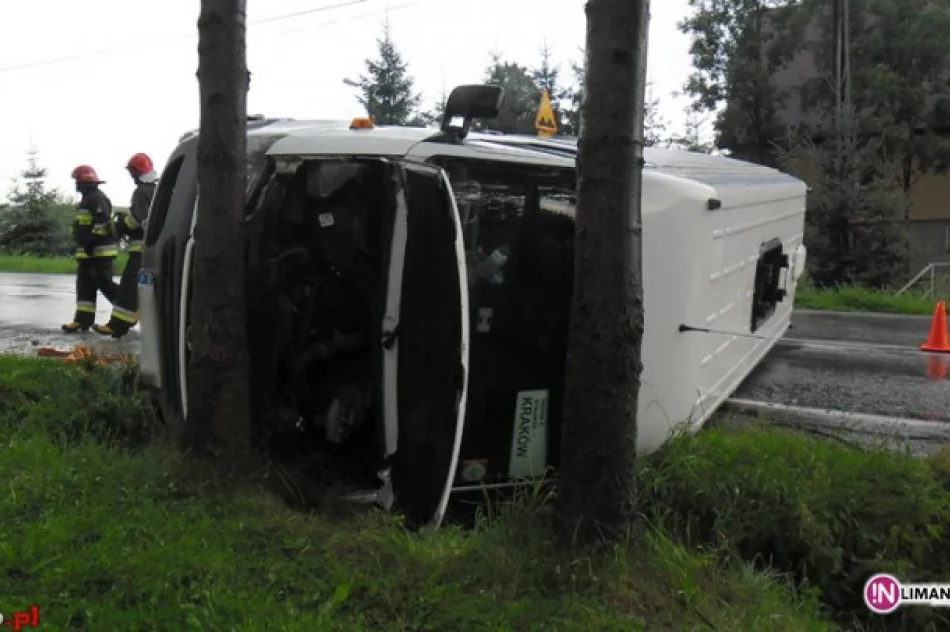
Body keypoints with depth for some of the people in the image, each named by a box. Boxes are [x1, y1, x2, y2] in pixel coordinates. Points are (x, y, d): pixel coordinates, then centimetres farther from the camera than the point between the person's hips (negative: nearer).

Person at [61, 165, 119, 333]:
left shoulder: (97, 199, -15)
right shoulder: (87, 199, 21)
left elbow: (103, 223, -25)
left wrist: (90, 243, -24)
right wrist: (84, 247, 26)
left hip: (101, 251, -11)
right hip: (88, 252, 11)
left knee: (104, 283, -10)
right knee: (85, 285, 9)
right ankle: (83, 319, 10)